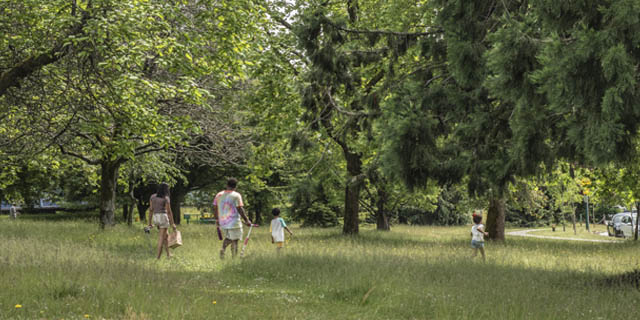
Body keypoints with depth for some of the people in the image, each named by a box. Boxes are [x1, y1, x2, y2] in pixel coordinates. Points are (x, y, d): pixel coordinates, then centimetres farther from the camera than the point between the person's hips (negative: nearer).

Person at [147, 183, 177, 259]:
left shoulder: (153, 196, 6)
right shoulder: (166, 198, -9)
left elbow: (151, 209, 7)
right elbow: (169, 212, -10)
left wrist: (150, 222, 12)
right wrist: (172, 224, -5)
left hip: (155, 218, 6)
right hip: (163, 217, -6)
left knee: (166, 235, 22)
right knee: (161, 238, -2)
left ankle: (168, 254, 22)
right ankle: (158, 257, -4)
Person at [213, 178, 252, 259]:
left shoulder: (219, 195, 7)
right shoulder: (236, 195, -9)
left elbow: (215, 209, 9)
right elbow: (240, 209, -13)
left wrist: (217, 220, 21)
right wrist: (246, 220, -6)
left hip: (222, 222, 5)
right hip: (234, 222, -5)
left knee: (228, 238, 21)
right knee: (234, 241, 3)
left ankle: (223, 248, -7)